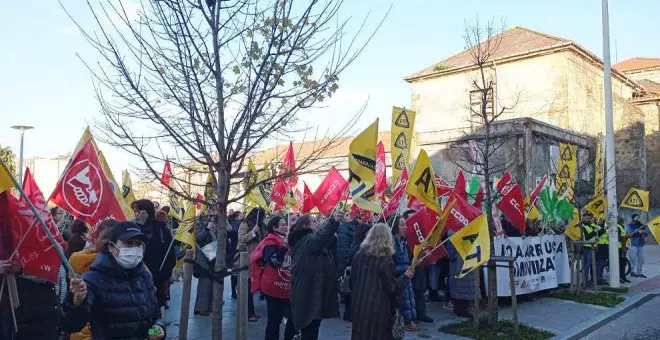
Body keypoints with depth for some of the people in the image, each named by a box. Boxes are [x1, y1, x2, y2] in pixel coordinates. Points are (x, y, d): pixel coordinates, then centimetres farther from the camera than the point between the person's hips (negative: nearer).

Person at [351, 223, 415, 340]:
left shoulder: (358, 255, 1)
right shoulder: (386, 261, -15)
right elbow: (392, 288, -11)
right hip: (379, 309, -5)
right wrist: (406, 276, 2)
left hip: (359, 307, 5)